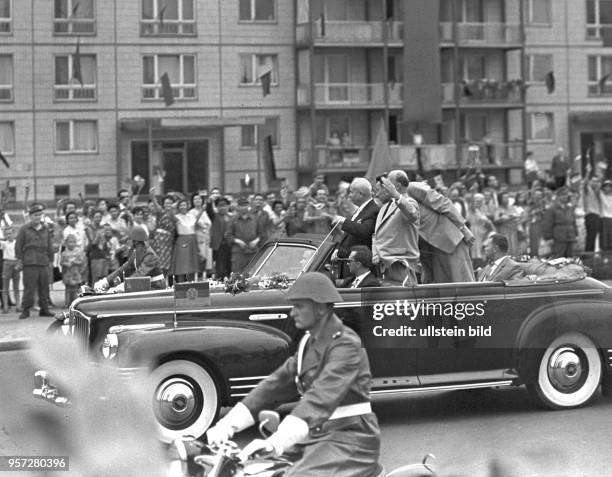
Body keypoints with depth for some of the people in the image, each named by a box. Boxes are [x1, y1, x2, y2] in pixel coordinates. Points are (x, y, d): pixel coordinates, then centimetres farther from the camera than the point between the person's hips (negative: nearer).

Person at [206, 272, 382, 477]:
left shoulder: (346, 344, -16)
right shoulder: (310, 343, 13)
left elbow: (321, 398, -28)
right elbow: (278, 383, 10)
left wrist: (276, 443, -39)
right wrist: (228, 425, -1)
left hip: (349, 440, -9)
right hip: (318, 437, 9)